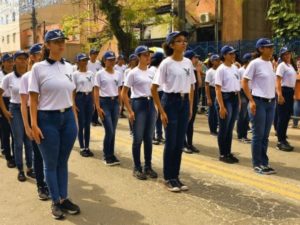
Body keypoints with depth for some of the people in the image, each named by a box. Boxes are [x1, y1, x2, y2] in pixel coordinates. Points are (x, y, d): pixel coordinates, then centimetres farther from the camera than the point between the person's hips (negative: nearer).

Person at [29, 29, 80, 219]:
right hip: (48, 119, -4)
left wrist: (75, 118, 13)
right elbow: (33, 98, -6)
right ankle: (55, 201, 21)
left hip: (68, 118, 4)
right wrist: (34, 125, -11)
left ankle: (64, 198, 26)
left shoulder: (69, 67, 7)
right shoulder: (38, 68, -6)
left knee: (63, 161, 13)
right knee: (51, 163, 7)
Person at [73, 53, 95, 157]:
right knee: (81, 124, 1)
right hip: (80, 97, -4)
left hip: (89, 98, 4)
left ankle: (87, 147, 16)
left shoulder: (91, 73, 9)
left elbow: (92, 88, 11)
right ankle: (82, 148, 11)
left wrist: (94, 102, 9)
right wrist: (73, 104, -10)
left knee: (88, 124, 8)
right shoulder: (75, 74, -5)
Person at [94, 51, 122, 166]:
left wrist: (120, 104, 8)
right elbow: (96, 92, -7)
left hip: (115, 102, 5)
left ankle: (111, 155, 19)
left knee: (113, 131, 8)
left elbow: (119, 91, 12)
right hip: (104, 102, -4)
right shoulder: (100, 74, -5)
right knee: (109, 131, -7)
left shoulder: (118, 74, 8)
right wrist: (98, 107, -13)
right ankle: (107, 156, 9)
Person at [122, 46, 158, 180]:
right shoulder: (133, 73, -8)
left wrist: (156, 106, 11)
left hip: (151, 104, 6)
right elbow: (124, 94, -8)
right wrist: (130, 111, -14)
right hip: (139, 104, -6)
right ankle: (137, 168, 13)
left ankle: (148, 167, 21)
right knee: (138, 138, 1)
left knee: (149, 138, 10)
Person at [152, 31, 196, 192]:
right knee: (171, 142, 0)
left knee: (180, 142, 9)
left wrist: (190, 106, 10)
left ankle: (176, 176, 20)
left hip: (184, 102, 6)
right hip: (171, 102, -6)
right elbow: (154, 89, -11)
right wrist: (161, 111, -14)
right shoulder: (166, 63, -10)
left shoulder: (188, 62, 7)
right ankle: (168, 178, 13)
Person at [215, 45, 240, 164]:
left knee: (230, 128, 13)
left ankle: (228, 153, 22)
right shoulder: (221, 69, -11)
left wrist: (238, 100, 12)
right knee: (224, 128, 0)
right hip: (225, 98, -7)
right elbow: (218, 89, -15)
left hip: (235, 98, 8)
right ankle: (222, 154, 10)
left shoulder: (235, 68, 12)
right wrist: (221, 106, -20)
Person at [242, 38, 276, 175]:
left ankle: (264, 163, 21)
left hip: (271, 102, 7)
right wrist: (251, 101, -16)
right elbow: (244, 82, -10)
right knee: (258, 135, 0)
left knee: (265, 135, 12)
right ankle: (257, 164, 11)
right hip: (259, 102, -7)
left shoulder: (270, 63, 12)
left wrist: (273, 99, 13)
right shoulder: (255, 63, -10)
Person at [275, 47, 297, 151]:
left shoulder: (291, 66, 17)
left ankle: (283, 139, 20)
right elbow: (278, 81, -16)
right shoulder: (281, 65, -9)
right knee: (282, 117, -6)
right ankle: (280, 142, 0)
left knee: (287, 117, 12)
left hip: (290, 92, 9)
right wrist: (280, 95, -24)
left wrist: (293, 93, 15)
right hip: (284, 91, -9)